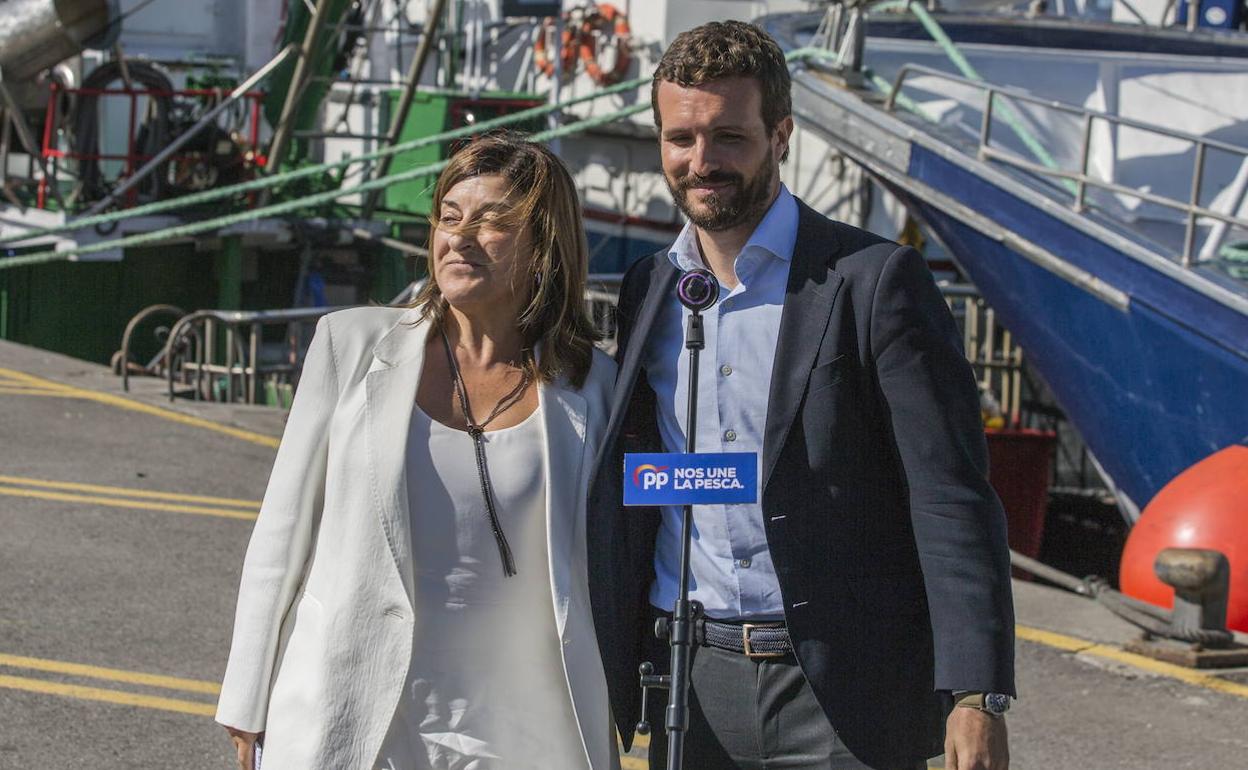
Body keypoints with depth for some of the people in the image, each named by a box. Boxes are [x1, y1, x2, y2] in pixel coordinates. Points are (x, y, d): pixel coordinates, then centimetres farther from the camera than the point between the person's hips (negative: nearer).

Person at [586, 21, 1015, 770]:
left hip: (845, 691, -4)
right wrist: (600, 682, 12)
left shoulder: (875, 280, -6)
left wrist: (978, 696, -16)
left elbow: (951, 498, -9)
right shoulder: (647, 291, 11)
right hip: (693, 686, 5)